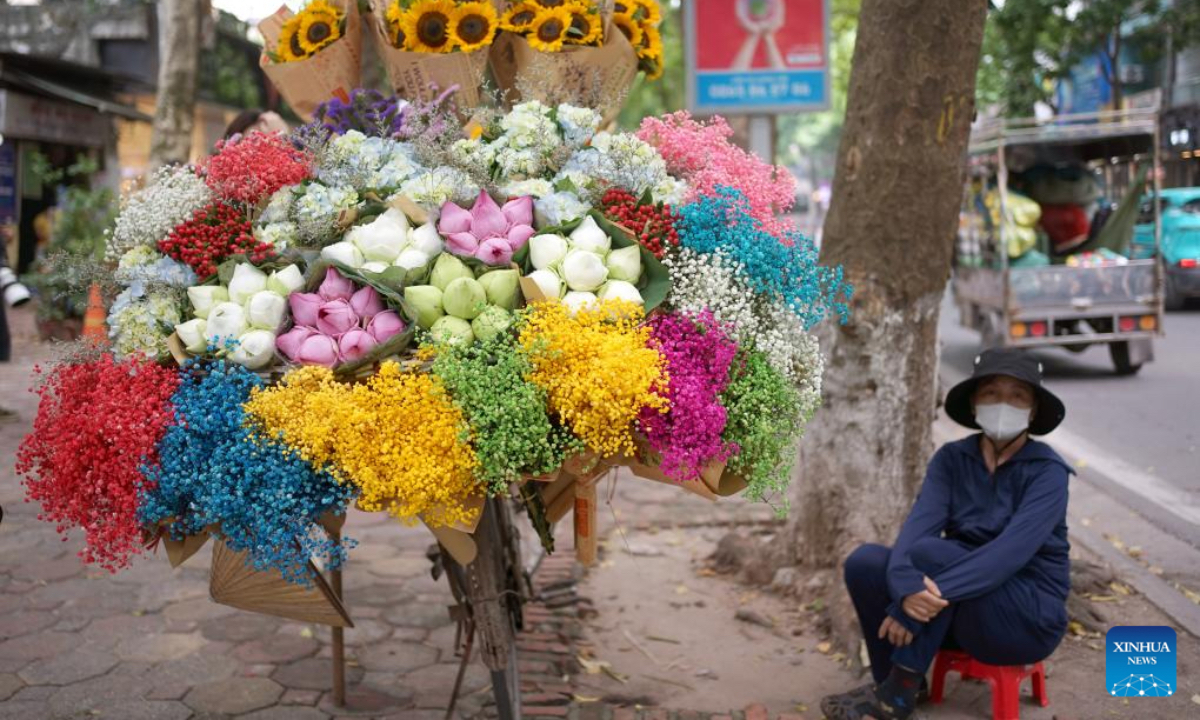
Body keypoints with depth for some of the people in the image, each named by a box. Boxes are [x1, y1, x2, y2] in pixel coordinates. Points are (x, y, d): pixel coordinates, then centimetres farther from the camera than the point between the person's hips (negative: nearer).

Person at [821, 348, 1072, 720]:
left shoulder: (1047, 471, -13)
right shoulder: (951, 458, 0)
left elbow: (1012, 550, -28)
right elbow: (919, 523, -17)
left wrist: (935, 593, -38)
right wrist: (906, 587, -38)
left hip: (1028, 619, -5)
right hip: (965, 612, 5)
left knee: (930, 553, -29)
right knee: (865, 561, -17)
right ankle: (892, 683, -2)